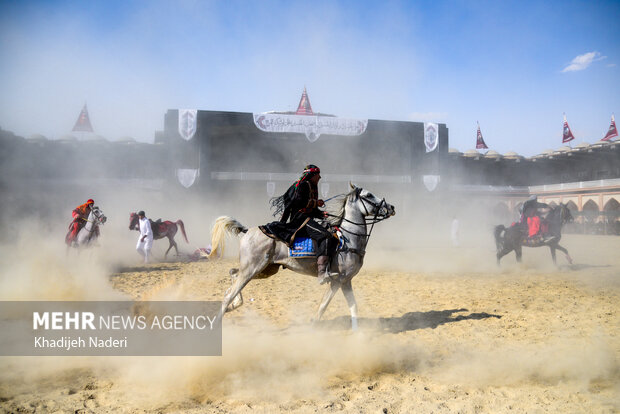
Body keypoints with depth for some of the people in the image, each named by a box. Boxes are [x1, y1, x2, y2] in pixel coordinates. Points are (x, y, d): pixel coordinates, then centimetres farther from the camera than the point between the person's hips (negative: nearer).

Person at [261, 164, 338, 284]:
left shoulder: (312, 188, 27)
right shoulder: (303, 185, -1)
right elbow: (299, 201, -16)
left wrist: (322, 214, 7)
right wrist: (316, 203, -8)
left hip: (307, 219, 10)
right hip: (300, 219, -10)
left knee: (334, 238, 4)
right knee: (325, 235, -30)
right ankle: (322, 272, -42)